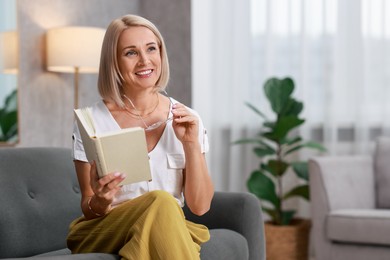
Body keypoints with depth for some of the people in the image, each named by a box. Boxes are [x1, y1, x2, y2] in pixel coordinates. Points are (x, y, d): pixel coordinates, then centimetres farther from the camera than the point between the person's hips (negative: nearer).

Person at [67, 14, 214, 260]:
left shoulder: (186, 119, 2)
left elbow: (200, 206, 0)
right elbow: (88, 209, 0)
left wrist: (191, 144, -12)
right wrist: (99, 202, -23)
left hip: (167, 233, 2)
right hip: (102, 237, -1)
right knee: (161, 202, -32)